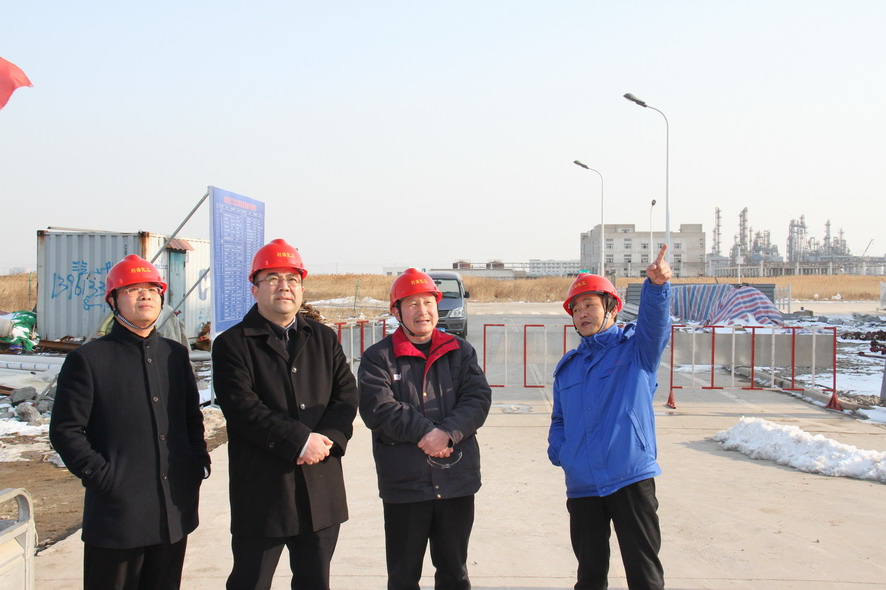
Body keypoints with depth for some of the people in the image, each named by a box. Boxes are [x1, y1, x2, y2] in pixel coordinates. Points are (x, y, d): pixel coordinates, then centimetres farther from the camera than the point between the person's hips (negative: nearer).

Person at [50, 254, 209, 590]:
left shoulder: (175, 355, 12)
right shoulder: (87, 360, -3)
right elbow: (65, 431, -6)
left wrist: (199, 461, 7)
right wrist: (101, 476, -13)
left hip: (175, 512, 5)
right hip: (117, 512, -5)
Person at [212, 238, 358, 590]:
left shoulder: (324, 339, 13)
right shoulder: (232, 344, -2)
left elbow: (346, 396, 5)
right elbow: (242, 407, -14)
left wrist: (329, 439, -14)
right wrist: (300, 441, -19)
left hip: (322, 489, 4)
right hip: (261, 491, -4)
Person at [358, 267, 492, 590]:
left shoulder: (460, 351, 9)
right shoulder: (378, 357, 0)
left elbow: (478, 399, -4)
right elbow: (377, 409, -13)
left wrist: (447, 433, -19)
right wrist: (426, 431, -18)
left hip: (457, 481, 2)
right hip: (403, 484, -2)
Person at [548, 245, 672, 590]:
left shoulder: (636, 348, 1)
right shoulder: (567, 367, 16)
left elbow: (654, 322, -21)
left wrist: (656, 286, -41)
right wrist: (557, 450, 6)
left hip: (631, 478, -5)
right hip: (581, 484, 5)